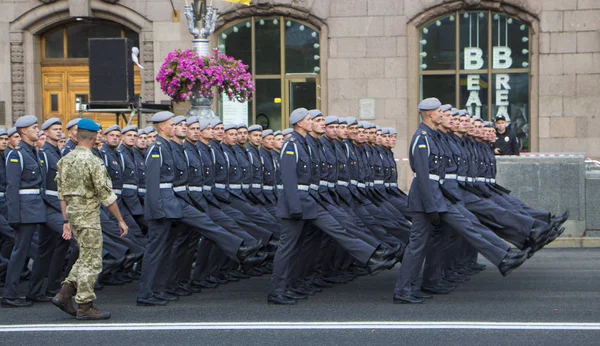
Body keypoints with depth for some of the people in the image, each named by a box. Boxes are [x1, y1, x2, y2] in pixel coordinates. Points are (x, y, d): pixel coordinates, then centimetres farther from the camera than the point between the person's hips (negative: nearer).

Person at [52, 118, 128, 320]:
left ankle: (64, 295, 12)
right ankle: (85, 307, 3)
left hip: (72, 213, 8)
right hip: (88, 215, -8)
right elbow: (106, 195, -14)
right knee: (91, 261, 0)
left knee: (86, 258, 18)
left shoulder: (65, 161, 8)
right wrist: (120, 220, -7)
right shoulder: (93, 162, -15)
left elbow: (62, 193, 11)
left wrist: (66, 221, 16)